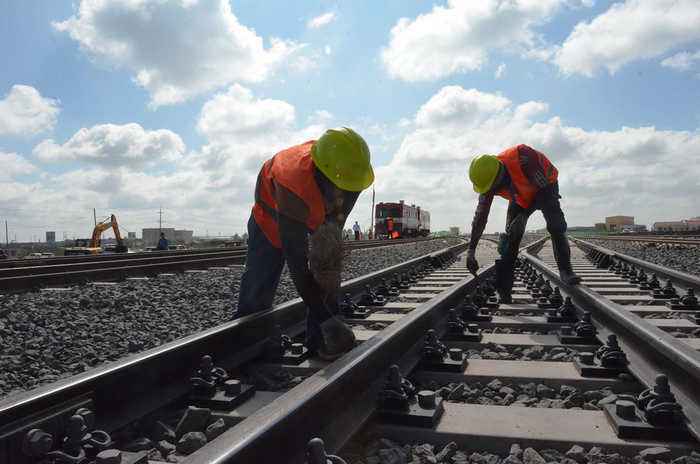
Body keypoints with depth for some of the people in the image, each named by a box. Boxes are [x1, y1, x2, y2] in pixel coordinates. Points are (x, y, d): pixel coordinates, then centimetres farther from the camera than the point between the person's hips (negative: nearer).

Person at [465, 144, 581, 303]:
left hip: (543, 187, -3)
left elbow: (543, 185, -31)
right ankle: (503, 289, -10)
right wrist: (471, 251, -19)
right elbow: (480, 216, -18)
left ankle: (566, 271, -12)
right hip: (521, 196, 3)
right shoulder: (488, 178, -25)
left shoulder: (522, 157, -43)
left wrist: (522, 218, -32)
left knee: (556, 226, -24)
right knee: (511, 236, -11)